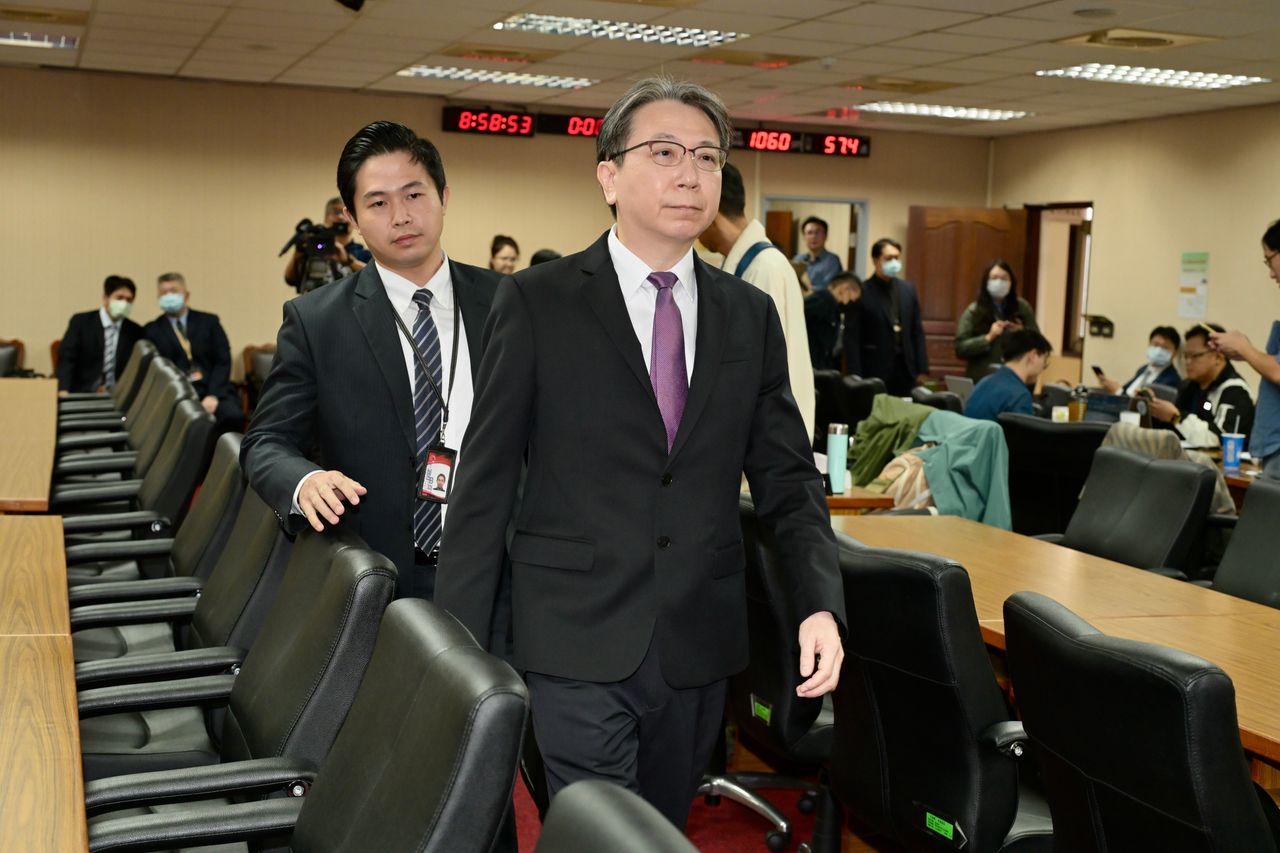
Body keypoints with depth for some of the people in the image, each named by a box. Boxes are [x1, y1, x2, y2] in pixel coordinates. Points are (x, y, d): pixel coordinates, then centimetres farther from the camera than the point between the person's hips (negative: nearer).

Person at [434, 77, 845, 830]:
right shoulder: (537, 302, -4)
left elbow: (787, 477, 8)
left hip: (701, 648, 4)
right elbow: (486, 483, -4)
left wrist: (821, 604, -7)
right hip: (579, 646, -3)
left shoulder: (752, 315, 7)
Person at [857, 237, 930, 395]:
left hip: (906, 370, 4)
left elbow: (917, 332, 12)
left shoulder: (908, 289, 10)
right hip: (874, 371, -4)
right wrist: (856, 376, -10)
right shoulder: (862, 292, -4)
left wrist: (922, 369, 7)